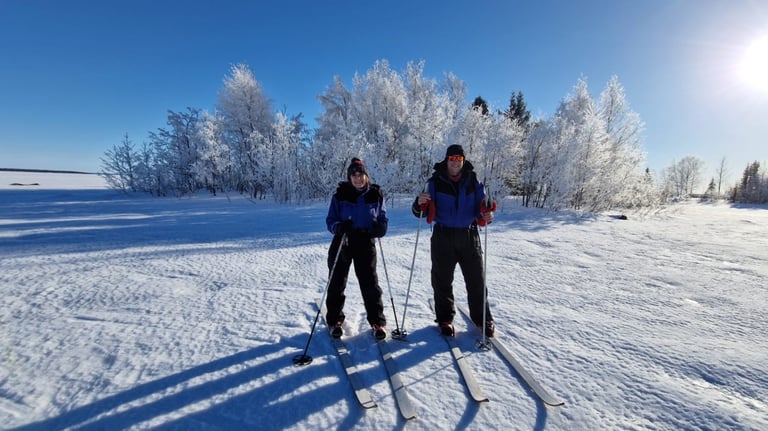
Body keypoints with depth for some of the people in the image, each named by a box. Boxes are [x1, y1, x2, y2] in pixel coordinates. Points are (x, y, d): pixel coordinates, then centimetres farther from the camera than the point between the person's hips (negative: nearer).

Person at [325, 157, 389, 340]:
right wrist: (338, 227, -21)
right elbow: (330, 219, 1)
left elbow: (383, 218, 9)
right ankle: (335, 320, 26)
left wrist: (381, 227, -13)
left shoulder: (376, 195, 2)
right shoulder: (340, 195, -2)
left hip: (365, 244, 0)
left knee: (370, 283, 1)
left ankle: (377, 322, 16)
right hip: (342, 243, 0)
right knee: (337, 283, 8)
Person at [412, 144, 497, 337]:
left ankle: (482, 318, 27)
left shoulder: (473, 182, 4)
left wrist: (487, 215, -17)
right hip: (443, 237, -1)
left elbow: (482, 207, 6)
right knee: (442, 280, 8)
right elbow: (421, 212, -3)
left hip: (469, 236, 2)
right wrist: (420, 203, -26)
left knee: (476, 279, 9)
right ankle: (445, 318, 25)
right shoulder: (435, 182, -1)